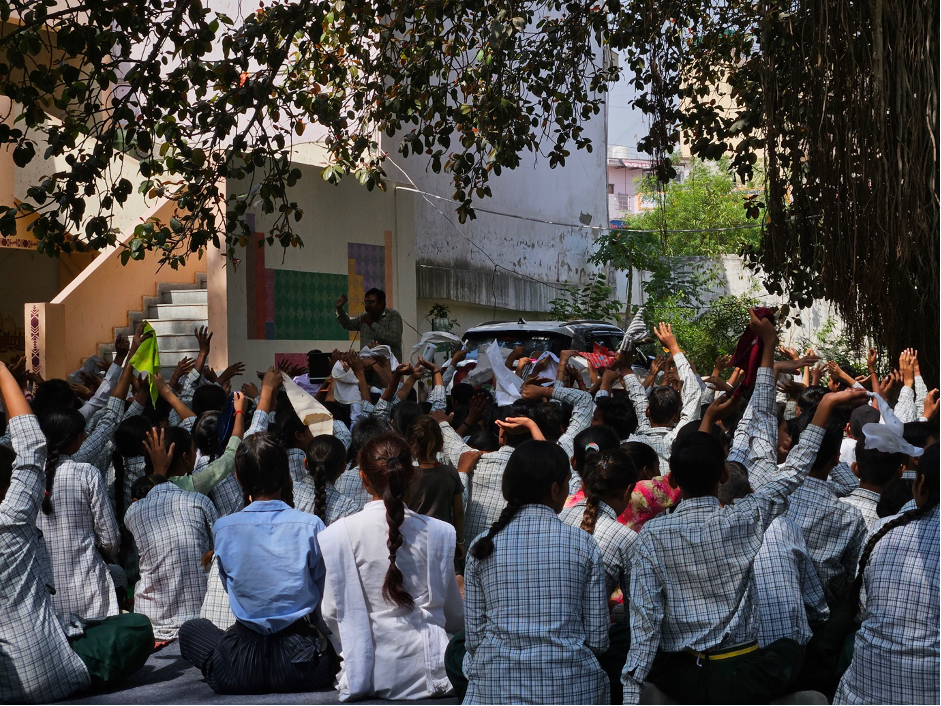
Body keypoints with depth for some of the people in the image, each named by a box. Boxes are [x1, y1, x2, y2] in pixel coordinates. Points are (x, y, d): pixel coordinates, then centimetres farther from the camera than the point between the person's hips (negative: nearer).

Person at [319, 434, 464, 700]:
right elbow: (455, 615, 7)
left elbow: (332, 612, 1)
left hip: (366, 675, -1)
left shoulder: (338, 535, -8)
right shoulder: (439, 533, -4)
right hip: (425, 674, 1)